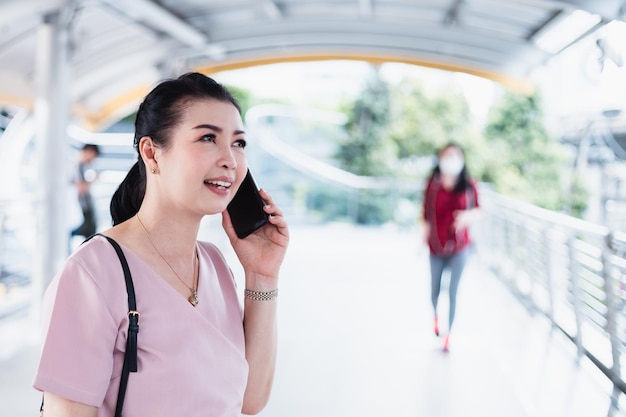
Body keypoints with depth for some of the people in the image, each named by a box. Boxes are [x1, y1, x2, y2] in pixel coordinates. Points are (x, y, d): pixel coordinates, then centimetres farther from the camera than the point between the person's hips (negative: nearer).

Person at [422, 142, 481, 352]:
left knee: (453, 292, -5)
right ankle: (435, 315, 49)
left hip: (458, 247, -1)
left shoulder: (468, 185, -5)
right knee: (435, 290, 15)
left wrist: (467, 216, -20)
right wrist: (423, 241, 0)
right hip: (436, 247, 1)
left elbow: (478, 211, 2)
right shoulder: (433, 184, -5)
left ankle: (449, 334, 9)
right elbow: (427, 215, -1)